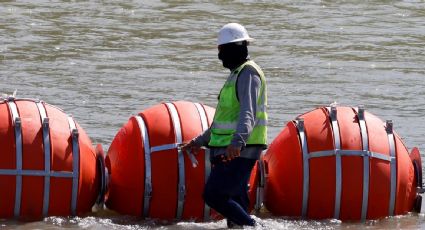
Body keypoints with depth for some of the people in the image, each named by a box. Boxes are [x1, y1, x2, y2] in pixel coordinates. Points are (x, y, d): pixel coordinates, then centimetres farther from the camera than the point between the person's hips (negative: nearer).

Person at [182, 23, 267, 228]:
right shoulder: (237, 74, 23)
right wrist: (200, 141, 35)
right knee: (234, 202, 7)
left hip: (239, 151, -10)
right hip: (230, 150, 10)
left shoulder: (248, 74, -11)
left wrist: (237, 141, -42)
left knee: (214, 195, -16)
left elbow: (248, 113, -27)